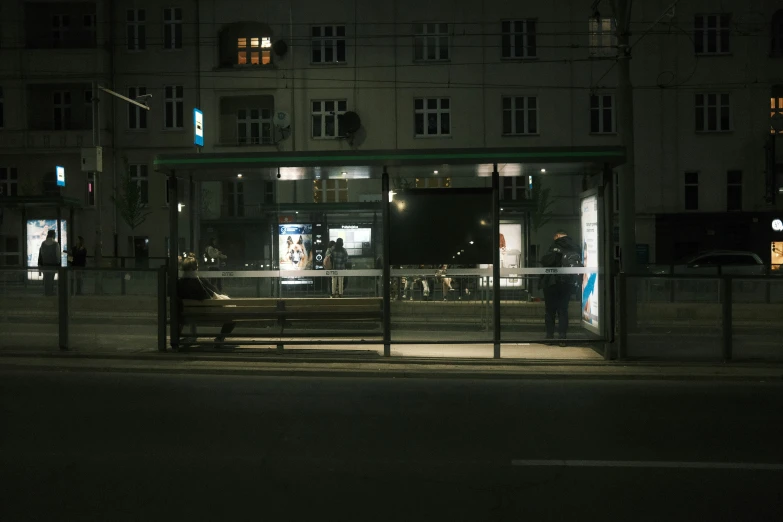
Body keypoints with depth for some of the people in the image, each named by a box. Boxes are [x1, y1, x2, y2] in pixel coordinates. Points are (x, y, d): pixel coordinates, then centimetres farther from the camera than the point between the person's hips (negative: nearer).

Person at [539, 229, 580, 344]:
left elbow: (546, 261, -21)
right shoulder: (575, 247, 5)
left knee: (550, 310, 7)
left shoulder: (556, 245, -14)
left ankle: (550, 336, 7)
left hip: (553, 282, -4)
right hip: (568, 282, 5)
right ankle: (562, 337, 3)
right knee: (563, 310, 9)